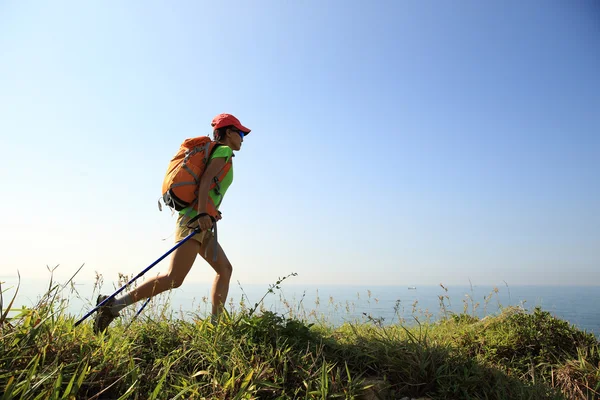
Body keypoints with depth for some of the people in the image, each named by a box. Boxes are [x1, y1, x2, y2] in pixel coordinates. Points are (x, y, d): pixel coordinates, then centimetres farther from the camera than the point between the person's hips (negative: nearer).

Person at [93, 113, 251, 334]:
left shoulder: (215, 152, 26)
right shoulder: (224, 151, -1)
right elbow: (205, 180, -16)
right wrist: (202, 214, -25)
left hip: (200, 221, 10)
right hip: (195, 218, -10)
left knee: (225, 269, 9)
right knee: (173, 279, -13)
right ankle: (114, 304, -11)